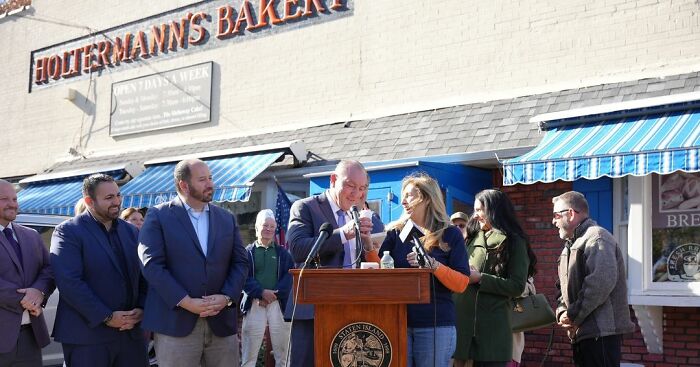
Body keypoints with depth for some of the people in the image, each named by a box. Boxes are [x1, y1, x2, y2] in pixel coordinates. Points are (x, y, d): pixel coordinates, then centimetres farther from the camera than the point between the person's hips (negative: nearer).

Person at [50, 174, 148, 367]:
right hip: (87, 335, -5)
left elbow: (143, 275, 14)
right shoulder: (68, 232, -5)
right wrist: (106, 317, -17)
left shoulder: (130, 231, 14)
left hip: (131, 332, 5)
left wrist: (141, 309, -3)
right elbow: (69, 282, -15)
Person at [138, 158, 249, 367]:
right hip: (175, 322, -4)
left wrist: (227, 297, -7)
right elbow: (152, 264, -8)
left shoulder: (227, 219, 14)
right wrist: (186, 302, -15)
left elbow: (240, 262, 10)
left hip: (222, 322, 4)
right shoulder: (158, 216, 1)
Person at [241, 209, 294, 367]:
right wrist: (262, 292, -16)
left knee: (283, 353, 3)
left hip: (279, 303, 2)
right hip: (254, 304, -2)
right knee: (249, 354, -2)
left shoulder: (283, 253, 14)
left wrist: (275, 294, -12)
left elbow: (290, 276, 2)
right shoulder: (248, 252, 8)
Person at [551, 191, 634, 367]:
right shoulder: (571, 245, 21)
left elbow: (602, 282, -24)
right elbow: (566, 287, 22)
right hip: (582, 332, 10)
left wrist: (573, 316, -17)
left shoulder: (597, 238, -10)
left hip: (601, 331, -9)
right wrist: (562, 312, 2)